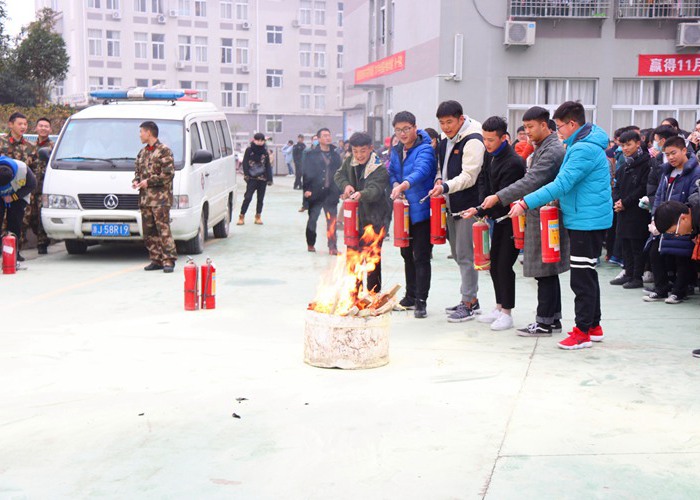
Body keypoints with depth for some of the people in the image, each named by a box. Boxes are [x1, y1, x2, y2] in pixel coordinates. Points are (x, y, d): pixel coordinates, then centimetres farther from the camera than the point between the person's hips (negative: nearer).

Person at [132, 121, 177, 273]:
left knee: (163, 229, -11)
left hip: (160, 198, -8)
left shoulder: (164, 150, -5)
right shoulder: (142, 152, 20)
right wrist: (136, 181, 6)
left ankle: (169, 261, -10)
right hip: (145, 198, 8)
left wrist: (149, 181, -14)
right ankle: (156, 260, 13)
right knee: (149, 232, 7)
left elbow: (168, 173, -12)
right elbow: (138, 171, 28)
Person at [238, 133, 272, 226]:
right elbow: (245, 163, -2)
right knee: (248, 197, -10)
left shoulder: (265, 151, 9)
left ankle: (258, 217, 17)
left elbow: (268, 165, 11)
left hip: (262, 178, 4)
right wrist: (246, 175, -12)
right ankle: (241, 217, -6)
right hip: (252, 178, -3)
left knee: (260, 198, 8)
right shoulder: (249, 150, 1)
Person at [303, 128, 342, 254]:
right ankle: (310, 244, 24)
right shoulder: (311, 155, -1)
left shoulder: (335, 155, 10)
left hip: (331, 193, 2)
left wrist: (340, 190, 5)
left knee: (332, 221, -2)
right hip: (316, 193, -2)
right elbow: (307, 173, -4)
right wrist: (307, 189, -13)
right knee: (312, 219, 9)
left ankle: (332, 246, 1)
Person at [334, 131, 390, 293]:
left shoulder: (380, 169, -16)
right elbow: (339, 175, 14)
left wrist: (361, 194, -50)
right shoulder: (349, 162, 2)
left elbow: (375, 190, -30)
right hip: (354, 218, 6)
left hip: (374, 220, -6)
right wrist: (346, 185, -8)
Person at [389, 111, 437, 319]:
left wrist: (404, 185, -49)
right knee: (407, 254, 17)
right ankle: (410, 296, 29)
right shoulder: (396, 150, 10)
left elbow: (421, 171, -32)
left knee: (421, 257, -6)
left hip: (422, 210, -8)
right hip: (404, 210, 8)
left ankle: (421, 301, 2)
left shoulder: (425, 149, -14)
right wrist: (395, 185, -6)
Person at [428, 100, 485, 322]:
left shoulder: (473, 141, -15)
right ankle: (471, 300, 26)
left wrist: (446, 187, -33)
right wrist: (439, 179, 3)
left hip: (468, 206, -9)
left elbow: (469, 176, -22)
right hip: (452, 205, 10)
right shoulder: (446, 140, 13)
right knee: (458, 254, 15)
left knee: (466, 255, -6)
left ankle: (468, 303, 2)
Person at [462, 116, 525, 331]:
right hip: (499, 217, 9)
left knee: (504, 265, -7)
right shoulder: (491, 156, 4)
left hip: (513, 219, -9)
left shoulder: (513, 162, -24)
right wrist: (482, 207, -5)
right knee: (494, 263, 13)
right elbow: (484, 182, 11)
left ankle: (507, 313, 3)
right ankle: (499, 307, 25)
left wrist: (480, 211, -28)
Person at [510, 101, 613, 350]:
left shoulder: (584, 149, -19)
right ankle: (594, 326, 25)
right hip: (586, 219, 11)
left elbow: (561, 185, -25)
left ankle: (583, 332, 0)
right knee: (588, 275, 16)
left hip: (587, 220, -11)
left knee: (582, 278, -6)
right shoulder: (586, 143, 15)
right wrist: (559, 198, 11)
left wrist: (525, 203, -23)